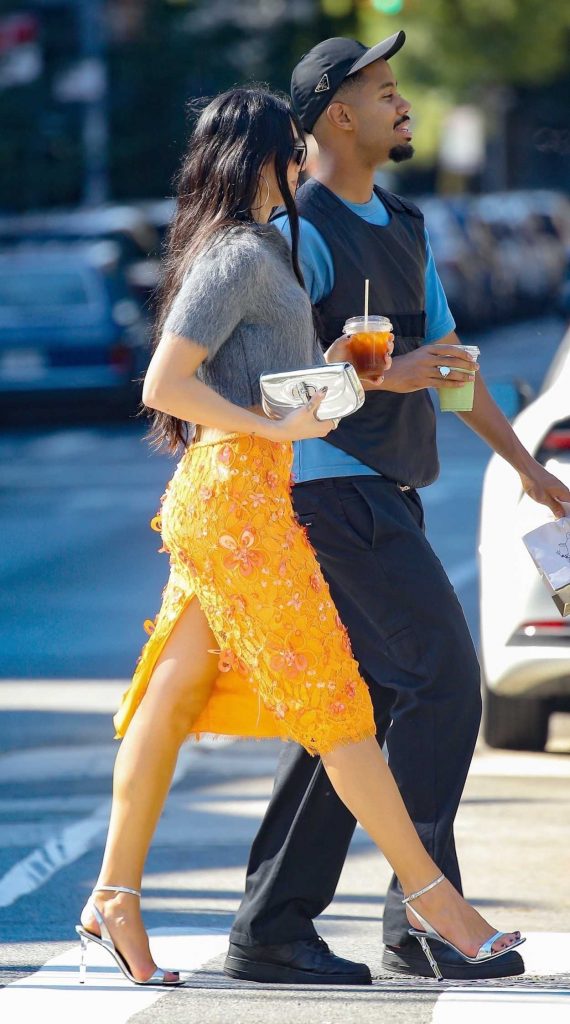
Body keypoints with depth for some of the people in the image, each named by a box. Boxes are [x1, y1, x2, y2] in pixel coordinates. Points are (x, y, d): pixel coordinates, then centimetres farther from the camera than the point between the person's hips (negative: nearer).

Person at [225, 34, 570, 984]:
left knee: (356, 703, 6)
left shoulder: (404, 227, 19)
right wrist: (385, 374, -23)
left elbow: (447, 355, 25)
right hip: (335, 485, -9)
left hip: (389, 491, 9)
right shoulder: (302, 230, -9)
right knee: (443, 676, -13)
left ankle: (271, 926, 8)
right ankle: (421, 914, -10)